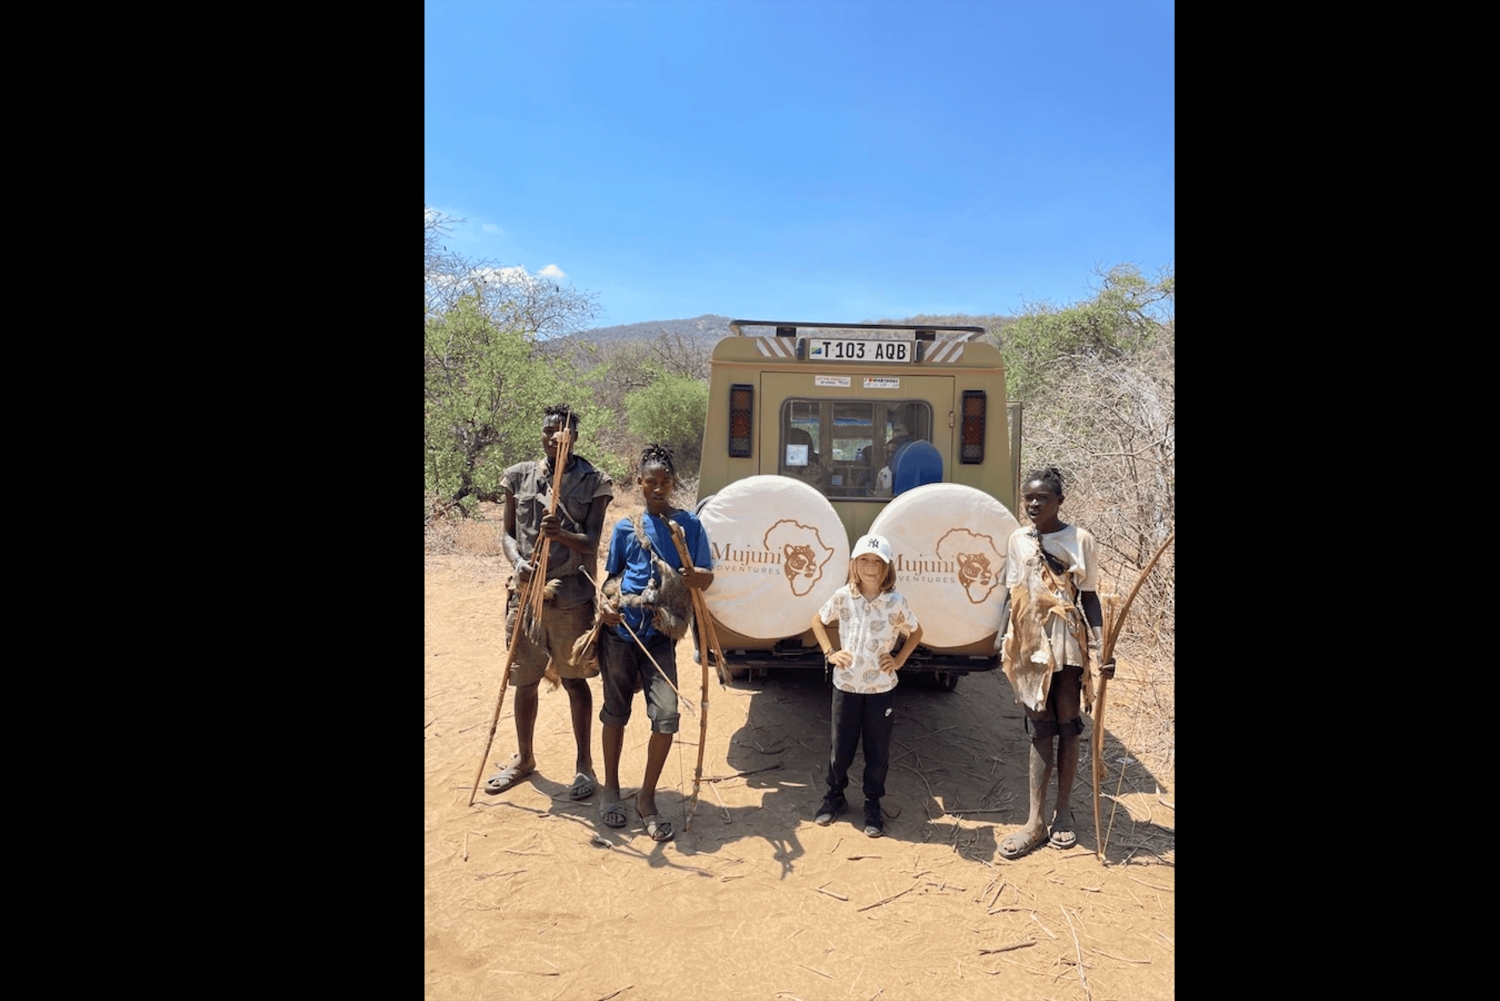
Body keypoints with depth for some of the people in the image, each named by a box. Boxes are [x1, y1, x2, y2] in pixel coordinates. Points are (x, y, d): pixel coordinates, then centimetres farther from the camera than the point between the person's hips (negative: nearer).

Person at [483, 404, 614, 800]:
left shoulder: (592, 481, -3)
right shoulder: (519, 477, 5)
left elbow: (591, 542, -8)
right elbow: (507, 533, 8)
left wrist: (562, 534, -28)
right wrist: (517, 561, -13)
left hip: (572, 596, -3)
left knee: (574, 679, 7)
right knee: (524, 680, 13)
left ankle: (584, 763, 22)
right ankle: (524, 757, 33)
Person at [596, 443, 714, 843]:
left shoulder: (690, 524, 4)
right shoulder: (626, 527, 6)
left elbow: (707, 578, 3)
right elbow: (612, 576, 13)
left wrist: (696, 575, -20)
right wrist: (607, 604, -8)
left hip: (660, 635, -1)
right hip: (620, 630, 1)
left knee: (666, 717, -9)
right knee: (615, 713, 10)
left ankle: (647, 797, 11)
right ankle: (611, 790, 31)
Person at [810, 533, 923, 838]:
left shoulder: (895, 603, -10)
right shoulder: (842, 596, -7)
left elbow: (916, 632, 8)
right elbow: (818, 621, 9)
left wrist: (899, 660, -2)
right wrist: (829, 653, -1)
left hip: (881, 689, -1)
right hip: (846, 685, 1)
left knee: (878, 751, 9)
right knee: (840, 747, 12)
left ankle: (872, 805, 28)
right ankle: (835, 796, 35)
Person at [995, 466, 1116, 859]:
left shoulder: (1079, 539, -3)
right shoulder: (1017, 540, 6)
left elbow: (1089, 597, -2)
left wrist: (1101, 647, -10)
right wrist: (1003, 639, 7)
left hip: (1068, 647, -2)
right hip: (1029, 648, 2)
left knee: (1067, 730, 8)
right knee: (1039, 732, 5)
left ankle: (1063, 811, 23)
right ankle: (1035, 822, 7)